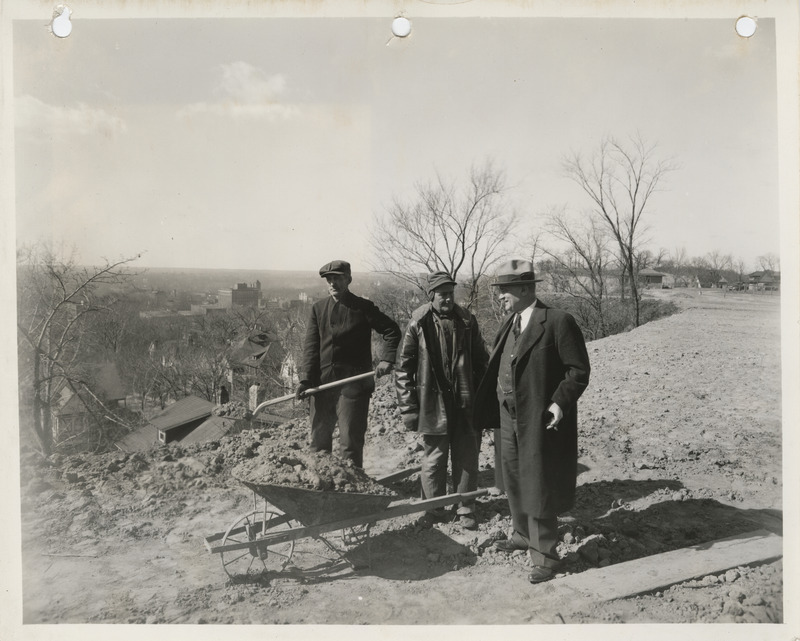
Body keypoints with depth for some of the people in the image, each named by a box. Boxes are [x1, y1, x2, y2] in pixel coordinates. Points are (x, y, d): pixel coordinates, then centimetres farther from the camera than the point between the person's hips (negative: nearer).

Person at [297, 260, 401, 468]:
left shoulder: (363, 308, -1)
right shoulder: (318, 308, 8)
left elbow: (392, 331, 3)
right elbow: (310, 347, 4)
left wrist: (387, 359, -12)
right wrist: (305, 379, -7)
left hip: (353, 382, -4)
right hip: (322, 382, 4)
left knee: (350, 441, -3)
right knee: (318, 437, 13)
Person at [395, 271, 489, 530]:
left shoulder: (467, 321, 3)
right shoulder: (419, 324, -6)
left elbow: (481, 361, 11)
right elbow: (403, 368, -2)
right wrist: (408, 407, -5)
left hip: (465, 403, 3)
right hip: (433, 404, -2)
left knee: (467, 458, 8)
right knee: (434, 459, 8)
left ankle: (465, 509, 24)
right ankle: (434, 511, 25)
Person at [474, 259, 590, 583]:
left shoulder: (558, 322, -15)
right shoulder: (509, 322, 9)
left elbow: (579, 370, -13)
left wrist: (560, 403, -22)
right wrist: (493, 402, 9)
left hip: (540, 420, -8)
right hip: (509, 416, 8)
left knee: (538, 487, 1)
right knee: (514, 481, 21)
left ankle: (545, 555, 16)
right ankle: (523, 535, 41)